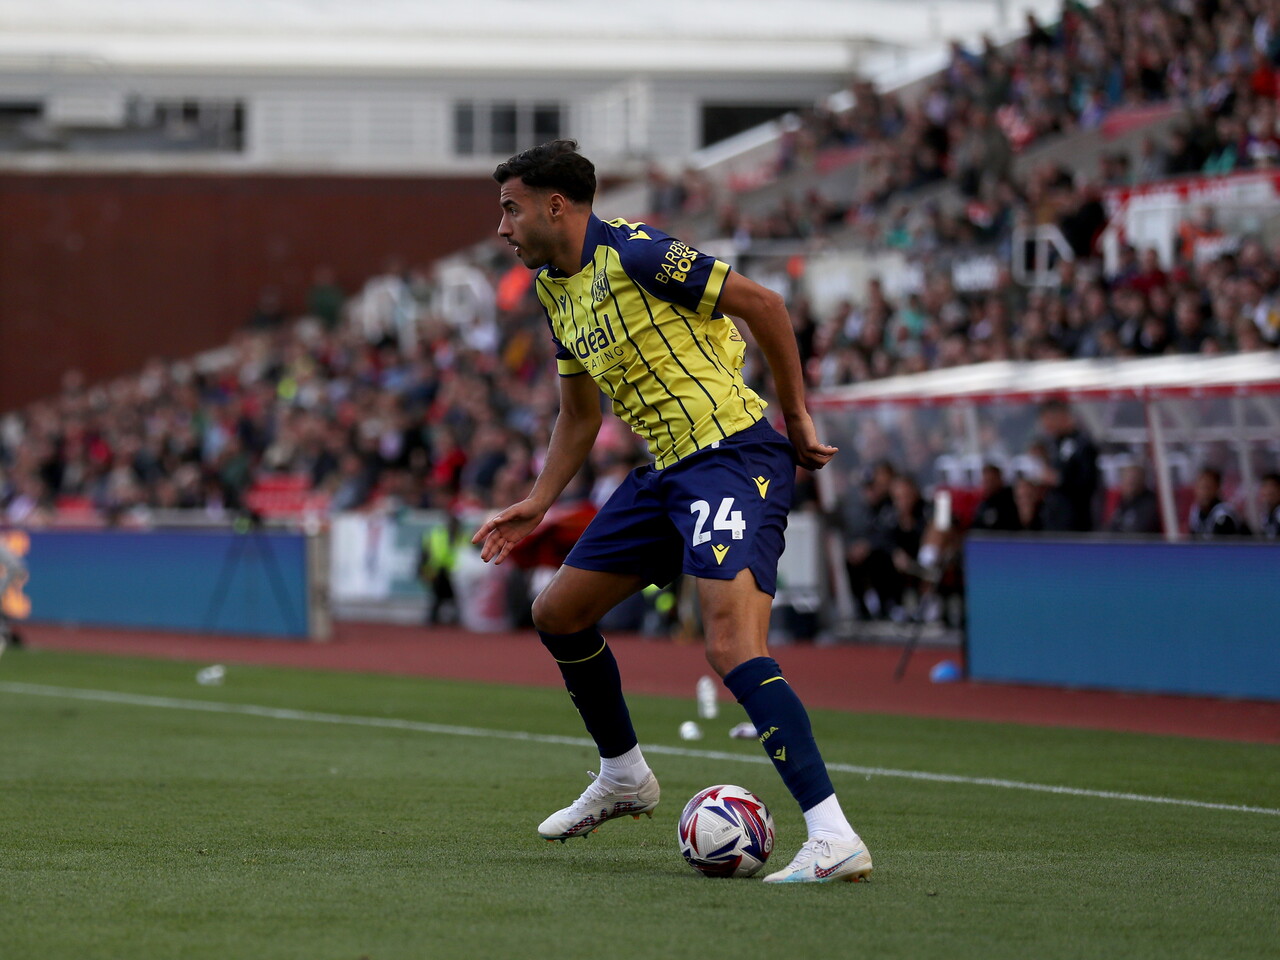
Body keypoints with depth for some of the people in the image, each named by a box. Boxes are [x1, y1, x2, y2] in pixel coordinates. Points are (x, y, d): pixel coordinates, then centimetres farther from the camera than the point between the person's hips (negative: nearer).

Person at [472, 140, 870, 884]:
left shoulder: (633, 254, -15)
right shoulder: (554, 291, 14)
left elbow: (762, 304, -11)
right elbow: (580, 416, 26)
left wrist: (797, 420, -6)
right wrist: (538, 505, 18)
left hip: (733, 454, -10)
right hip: (668, 468, 10)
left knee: (732, 647, -25)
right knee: (558, 614, 16)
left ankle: (834, 839, -30)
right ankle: (624, 778, 36)